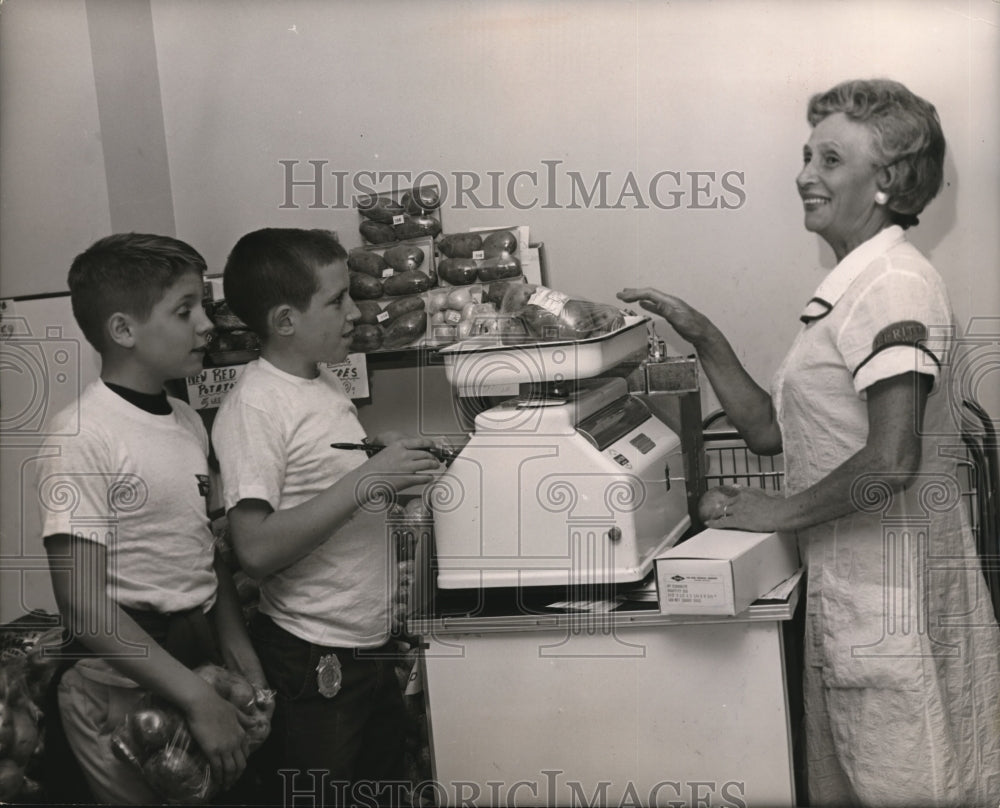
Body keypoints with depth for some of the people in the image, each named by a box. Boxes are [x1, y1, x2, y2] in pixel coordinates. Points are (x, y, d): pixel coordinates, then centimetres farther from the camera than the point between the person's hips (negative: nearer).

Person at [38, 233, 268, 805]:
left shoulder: (188, 421, 7)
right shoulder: (83, 437, -17)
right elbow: (83, 604, -20)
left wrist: (244, 664, 3)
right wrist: (198, 698, -21)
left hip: (199, 662, 7)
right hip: (127, 693, -7)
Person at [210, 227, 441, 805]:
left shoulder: (326, 382, 7)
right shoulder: (253, 406, -18)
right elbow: (257, 549, -26)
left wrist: (401, 469, 4)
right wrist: (368, 479, -27)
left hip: (371, 642, 8)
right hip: (315, 659, -8)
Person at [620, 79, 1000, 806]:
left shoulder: (893, 283, -16)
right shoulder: (848, 290, 15)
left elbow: (892, 460, -25)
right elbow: (770, 431, 17)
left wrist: (780, 512, -13)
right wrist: (702, 337, 9)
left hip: (892, 600, -9)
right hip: (844, 595, 9)